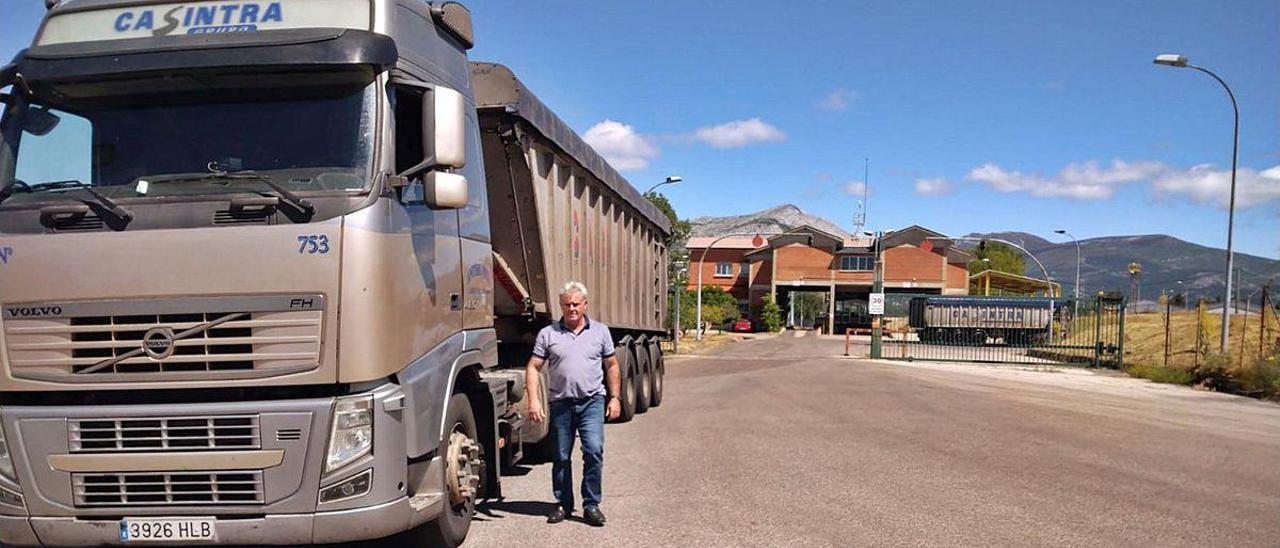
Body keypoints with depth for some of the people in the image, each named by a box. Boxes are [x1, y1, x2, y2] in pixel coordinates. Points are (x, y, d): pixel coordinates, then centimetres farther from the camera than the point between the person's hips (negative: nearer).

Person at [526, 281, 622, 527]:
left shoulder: (600, 331, 8)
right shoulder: (548, 334, 4)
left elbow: (612, 366, 13)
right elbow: (533, 368, 2)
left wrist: (614, 398, 7)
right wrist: (533, 399, -9)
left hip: (592, 401, -1)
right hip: (560, 403, 1)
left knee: (594, 451, -12)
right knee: (561, 457, 9)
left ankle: (591, 505, 0)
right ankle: (563, 504, 23)